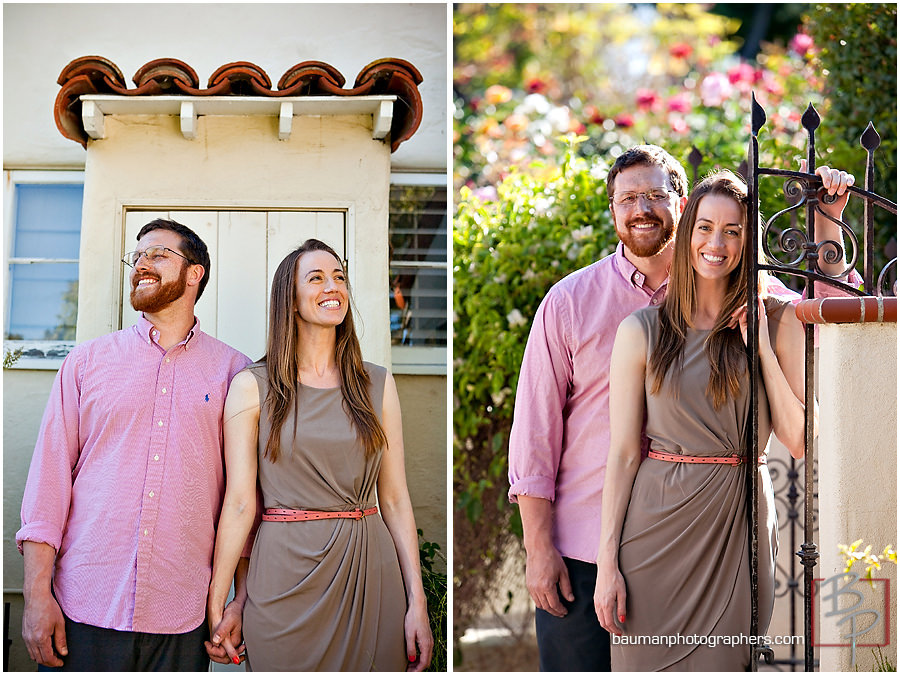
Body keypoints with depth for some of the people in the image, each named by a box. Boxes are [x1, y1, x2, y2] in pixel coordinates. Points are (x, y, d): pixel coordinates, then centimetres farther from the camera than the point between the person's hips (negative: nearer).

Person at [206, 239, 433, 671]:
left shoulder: (378, 384, 8)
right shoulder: (253, 387, 0)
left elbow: (395, 498, 6)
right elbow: (239, 503, -3)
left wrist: (417, 602, 1)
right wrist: (216, 607, -6)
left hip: (370, 569, 2)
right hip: (286, 571, -2)